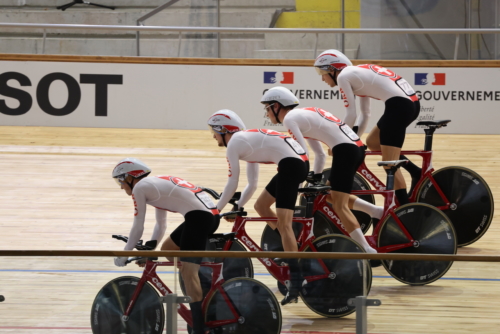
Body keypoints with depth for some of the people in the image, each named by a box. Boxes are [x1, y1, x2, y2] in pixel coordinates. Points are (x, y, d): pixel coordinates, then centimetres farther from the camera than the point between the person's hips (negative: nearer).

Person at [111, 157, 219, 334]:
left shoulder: (140, 187, 1)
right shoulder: (156, 184, 28)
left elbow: (138, 228, 3)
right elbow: (161, 225, 33)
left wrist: (124, 254, 13)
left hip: (198, 216, -10)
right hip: (212, 215, 10)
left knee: (188, 272, -14)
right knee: (168, 248, 26)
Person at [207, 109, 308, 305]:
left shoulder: (234, 144, -1)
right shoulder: (247, 141, 26)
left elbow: (232, 184, 0)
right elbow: (252, 184, 29)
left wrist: (216, 210, 10)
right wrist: (238, 207, 26)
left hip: (290, 164, -10)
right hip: (299, 162, 10)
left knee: (283, 223, -14)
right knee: (261, 206, 22)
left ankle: (295, 281, -23)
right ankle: (295, 251, 20)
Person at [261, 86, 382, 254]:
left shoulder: (290, 118, -3)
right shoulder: (302, 115, 26)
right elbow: (320, 154, 28)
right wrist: (316, 178, 27)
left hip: (344, 150, -10)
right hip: (357, 147, 10)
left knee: (339, 206, -9)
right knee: (331, 195, 24)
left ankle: (368, 251, -18)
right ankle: (377, 212, 15)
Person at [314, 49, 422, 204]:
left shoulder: (343, 76, 0)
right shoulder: (358, 73, 26)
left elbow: (350, 115, -2)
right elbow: (365, 114, 29)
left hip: (398, 105, -9)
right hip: (412, 104, 9)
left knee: (389, 165, -5)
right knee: (372, 142, 24)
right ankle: (416, 172, 16)